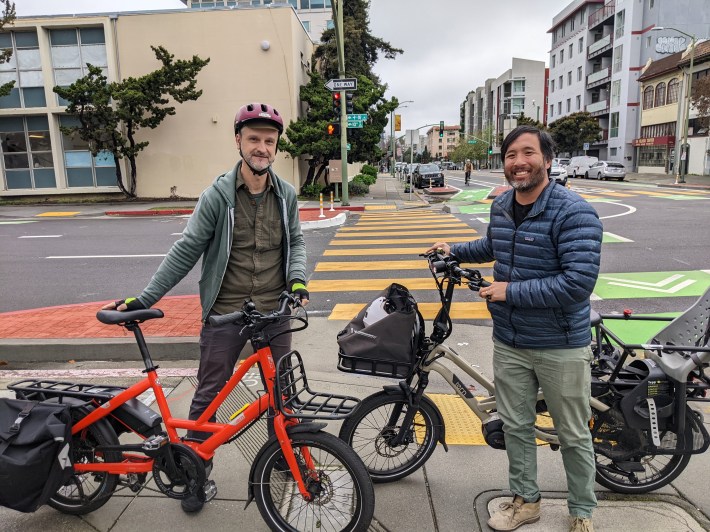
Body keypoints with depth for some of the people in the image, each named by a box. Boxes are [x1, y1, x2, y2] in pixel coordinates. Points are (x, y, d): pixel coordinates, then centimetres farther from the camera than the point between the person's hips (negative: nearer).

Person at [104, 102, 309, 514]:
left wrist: (297, 277, -9)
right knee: (209, 395, 8)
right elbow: (186, 252, -7)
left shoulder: (286, 195, 0)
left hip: (275, 310, 3)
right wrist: (144, 299, -8)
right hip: (225, 312, -2)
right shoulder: (218, 195, -9)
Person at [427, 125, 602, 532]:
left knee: (573, 435, 13)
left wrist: (511, 291, -23)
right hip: (509, 342, 6)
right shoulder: (501, 205, 3)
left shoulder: (574, 213, -20)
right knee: (516, 426, 18)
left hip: (561, 347, -6)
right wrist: (456, 250, 20)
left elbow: (580, 281, -29)